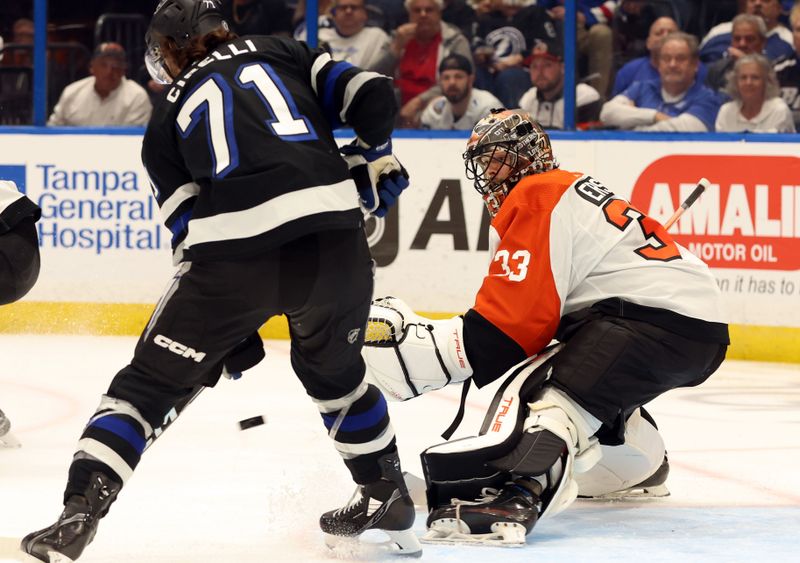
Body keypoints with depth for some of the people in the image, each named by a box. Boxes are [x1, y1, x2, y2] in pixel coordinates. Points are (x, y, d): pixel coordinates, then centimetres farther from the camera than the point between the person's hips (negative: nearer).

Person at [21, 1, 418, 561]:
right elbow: (371, 96, 10)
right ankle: (388, 497, 38)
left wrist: (232, 334, 21)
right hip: (333, 239, 2)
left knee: (151, 384, 11)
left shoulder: (168, 118, 22)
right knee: (334, 369, 30)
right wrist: (370, 160, 30)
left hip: (234, 256, -2)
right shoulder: (282, 53, 24)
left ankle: (79, 515, 1)